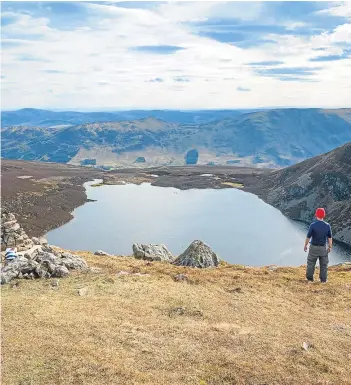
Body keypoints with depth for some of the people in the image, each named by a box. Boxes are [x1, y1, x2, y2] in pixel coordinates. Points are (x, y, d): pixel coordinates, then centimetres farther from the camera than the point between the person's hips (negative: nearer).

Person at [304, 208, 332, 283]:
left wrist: (305, 245, 2)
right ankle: (323, 280, 19)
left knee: (311, 263, 12)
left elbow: (308, 237, -11)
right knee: (324, 264, 14)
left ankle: (310, 279, 17)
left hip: (314, 247, -2)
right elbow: (330, 238, 0)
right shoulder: (327, 225, -8)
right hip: (323, 248, 2)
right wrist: (330, 247, 12)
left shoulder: (313, 225, -17)